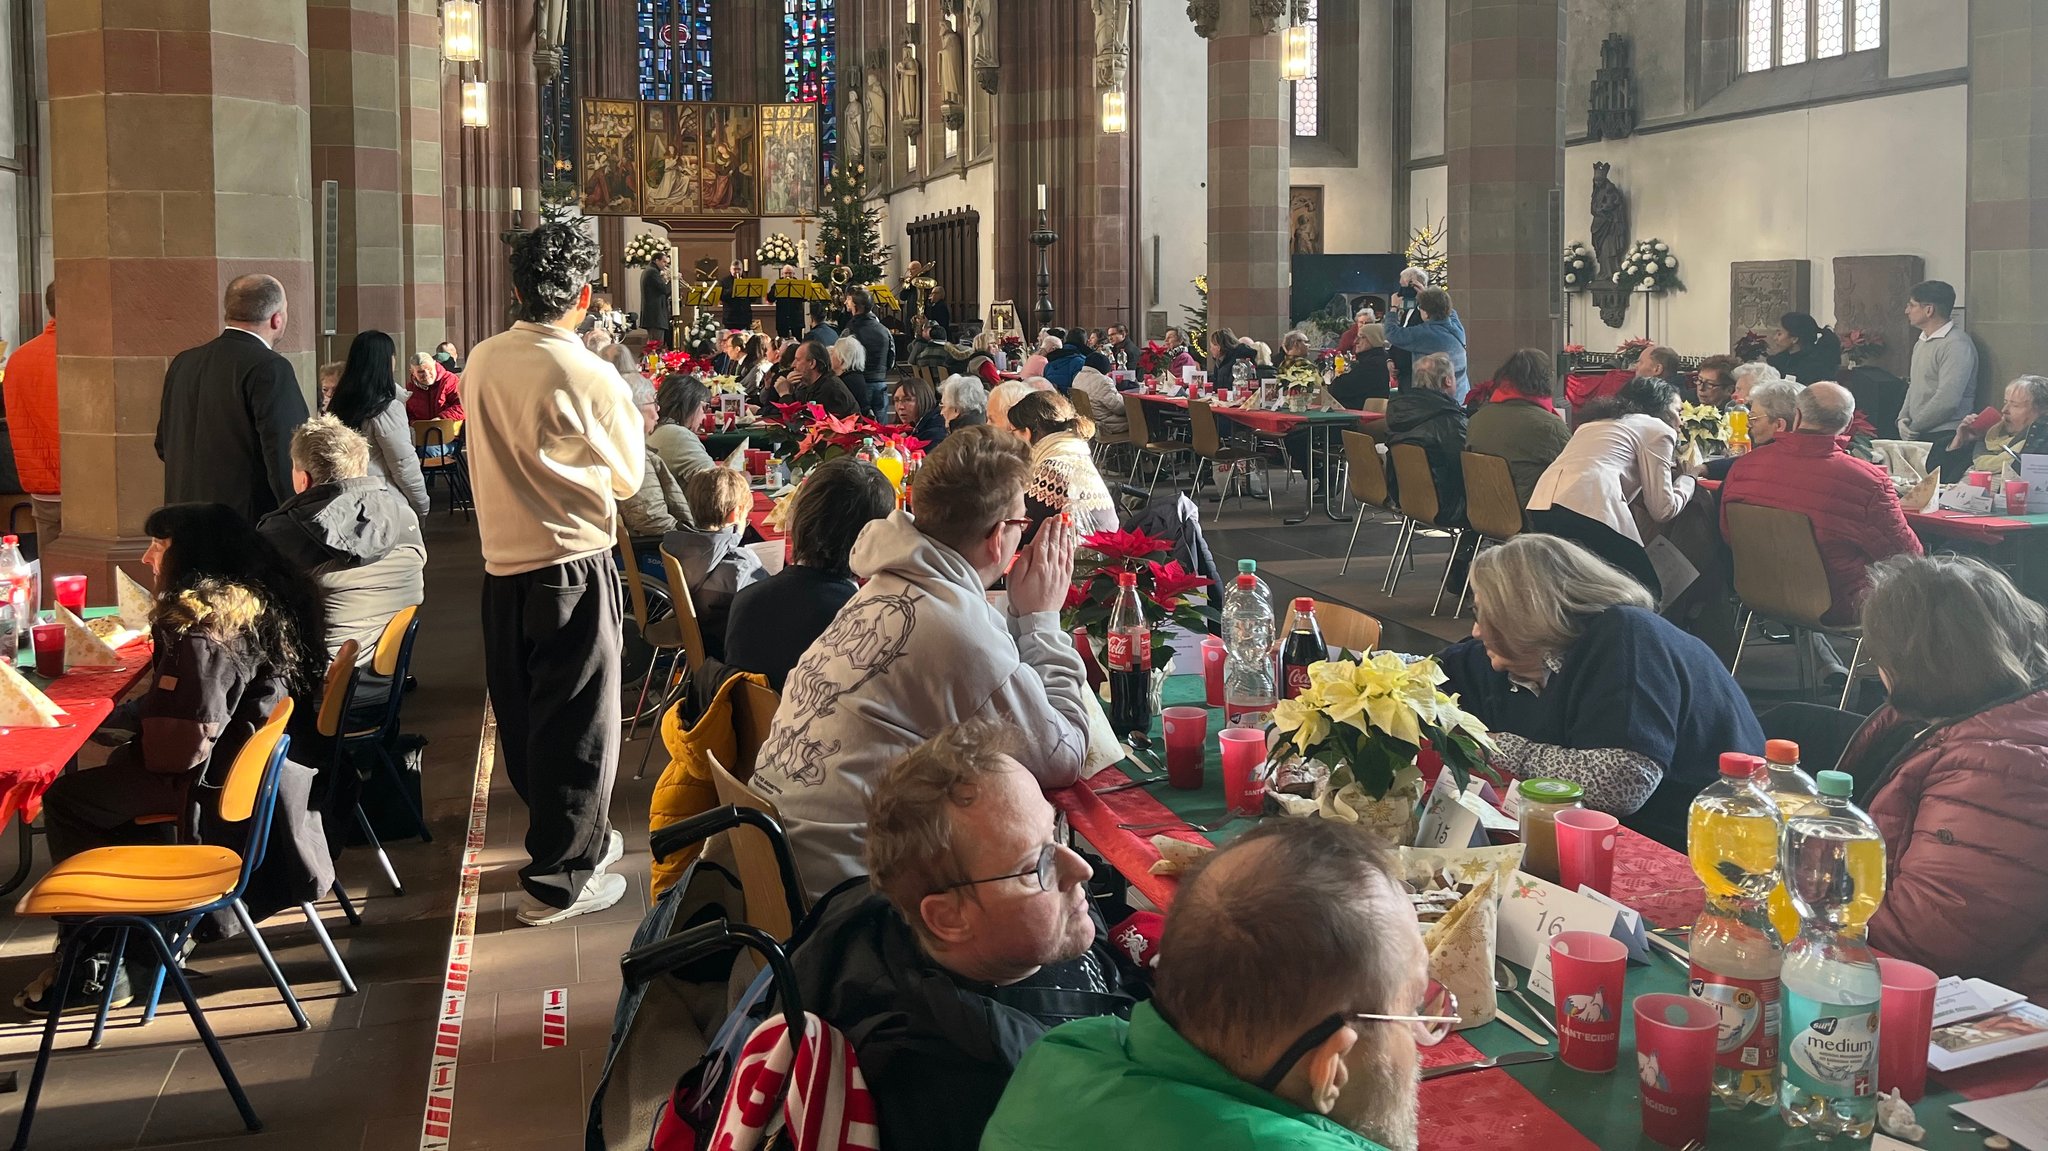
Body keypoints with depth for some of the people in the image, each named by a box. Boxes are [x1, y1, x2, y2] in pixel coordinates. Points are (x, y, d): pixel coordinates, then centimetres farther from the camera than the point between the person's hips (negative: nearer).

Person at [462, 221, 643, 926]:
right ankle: (559, 880, 11)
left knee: (524, 715, 17)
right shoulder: (590, 377, -15)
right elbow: (628, 478, -2)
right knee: (577, 725, 5)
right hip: (572, 565, -6)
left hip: (502, 563, 6)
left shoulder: (481, 363, 0)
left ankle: (574, 836, 36)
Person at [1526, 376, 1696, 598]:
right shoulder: (1658, 429, 13)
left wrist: (1666, 471, 36)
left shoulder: (1596, 422, 34)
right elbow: (1663, 509, 9)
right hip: (1589, 511, -8)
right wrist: (1686, 479, 28)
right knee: (1646, 594, 5)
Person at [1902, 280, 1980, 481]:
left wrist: (1914, 427, -12)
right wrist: (1903, 417, 5)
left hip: (1945, 437, -8)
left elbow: (1947, 400, -21)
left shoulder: (1957, 345, -13)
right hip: (1919, 436, 8)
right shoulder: (1921, 342, 17)